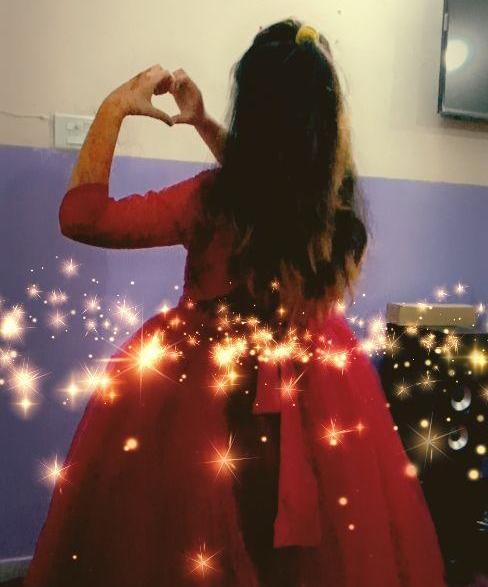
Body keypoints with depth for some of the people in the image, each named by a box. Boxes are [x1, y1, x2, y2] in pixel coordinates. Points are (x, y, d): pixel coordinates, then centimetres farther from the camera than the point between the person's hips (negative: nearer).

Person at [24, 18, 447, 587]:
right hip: (313, 387, 5)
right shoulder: (338, 196, -8)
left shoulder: (214, 199, -26)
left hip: (210, 390, -5)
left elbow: (82, 217, -19)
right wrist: (202, 122, 9)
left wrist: (112, 108, -12)